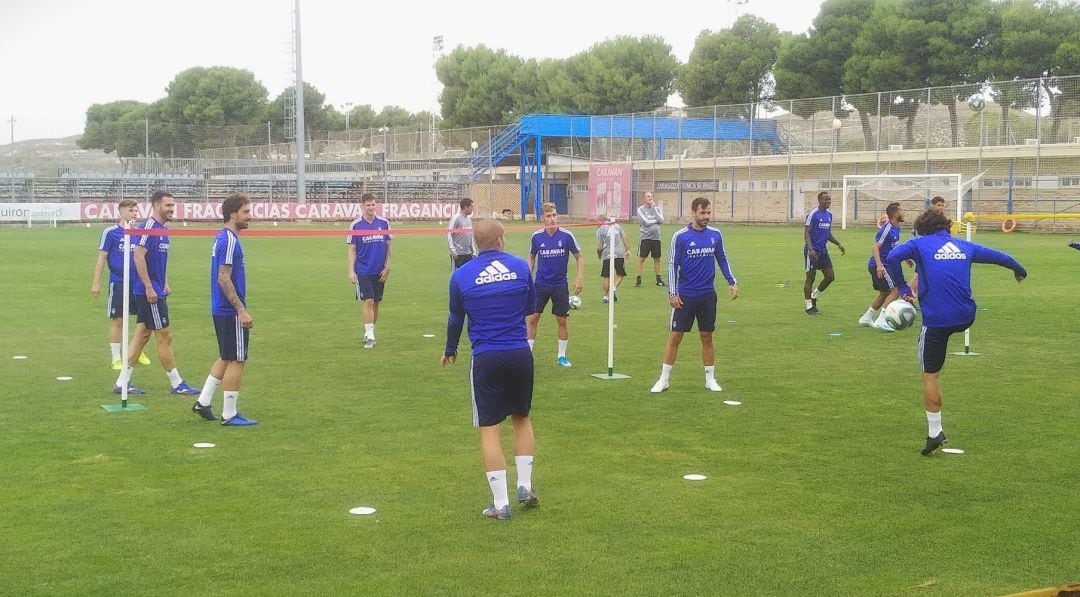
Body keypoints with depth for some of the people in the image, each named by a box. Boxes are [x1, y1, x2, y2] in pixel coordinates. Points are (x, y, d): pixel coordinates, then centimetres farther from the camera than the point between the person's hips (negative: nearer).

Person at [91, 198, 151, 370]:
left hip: (137, 281, 4)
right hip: (118, 283, -4)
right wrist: (96, 283, -7)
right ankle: (116, 359, 10)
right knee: (117, 321, 1)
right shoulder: (110, 232, -6)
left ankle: (139, 351, 26)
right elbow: (102, 258, -4)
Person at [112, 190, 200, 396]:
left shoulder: (162, 229, 14)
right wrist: (149, 288, -22)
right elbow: (138, 257, -21)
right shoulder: (149, 227, -15)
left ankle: (122, 382, 15)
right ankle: (176, 384, 6)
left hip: (156, 292, 10)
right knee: (164, 336, -2)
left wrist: (165, 283, 15)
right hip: (149, 292, -10)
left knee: (142, 334, 11)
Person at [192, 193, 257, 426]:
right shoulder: (229, 241, -17)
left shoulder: (222, 238, 13)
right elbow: (224, 279, -21)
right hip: (231, 312, -10)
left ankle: (203, 402, 21)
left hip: (221, 310, 10)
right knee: (236, 361, -2)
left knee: (226, 358, 19)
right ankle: (229, 415, 4)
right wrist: (242, 310, -20)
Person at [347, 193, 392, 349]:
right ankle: (369, 337, -8)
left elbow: (388, 247, 8)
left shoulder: (384, 223, 3)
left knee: (376, 303, 8)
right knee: (368, 301, -11)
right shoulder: (355, 225, -3)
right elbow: (352, 249, 0)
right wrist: (351, 271, -7)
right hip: (363, 271, -3)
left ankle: (369, 333, 22)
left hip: (379, 271, 3)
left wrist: (388, 267, 2)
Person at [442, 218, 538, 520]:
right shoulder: (520, 266, -1)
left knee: (490, 430, 4)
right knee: (522, 419, 22)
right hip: (520, 354, 2)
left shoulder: (461, 275, -2)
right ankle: (525, 486, 21)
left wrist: (450, 351, 28)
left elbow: (455, 318, 11)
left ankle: (500, 503, 4)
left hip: (486, 359, -2)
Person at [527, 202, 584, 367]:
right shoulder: (537, 236, -5)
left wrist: (579, 278, -8)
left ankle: (562, 356, 19)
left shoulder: (567, 236, -10)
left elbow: (579, 257, 0)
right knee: (532, 318, -4)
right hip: (540, 284, 1)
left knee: (562, 321, 3)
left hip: (560, 285, -1)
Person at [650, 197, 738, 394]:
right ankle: (664, 379, 8)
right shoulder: (680, 237, -7)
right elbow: (672, 265, -4)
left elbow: (722, 259, 15)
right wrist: (672, 293, -8)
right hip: (685, 295, -3)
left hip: (708, 295, 3)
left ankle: (710, 379, 19)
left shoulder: (715, 235, 3)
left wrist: (732, 282, 6)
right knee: (675, 336, 0)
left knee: (707, 337, 9)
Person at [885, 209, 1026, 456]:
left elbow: (891, 258, -15)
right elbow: (998, 256, 25)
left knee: (930, 375, 4)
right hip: (966, 317, 4)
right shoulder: (963, 245, 15)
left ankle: (935, 433, 6)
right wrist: (1019, 270, 44)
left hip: (936, 319, -4)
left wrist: (902, 288, -5)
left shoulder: (919, 244, 3)